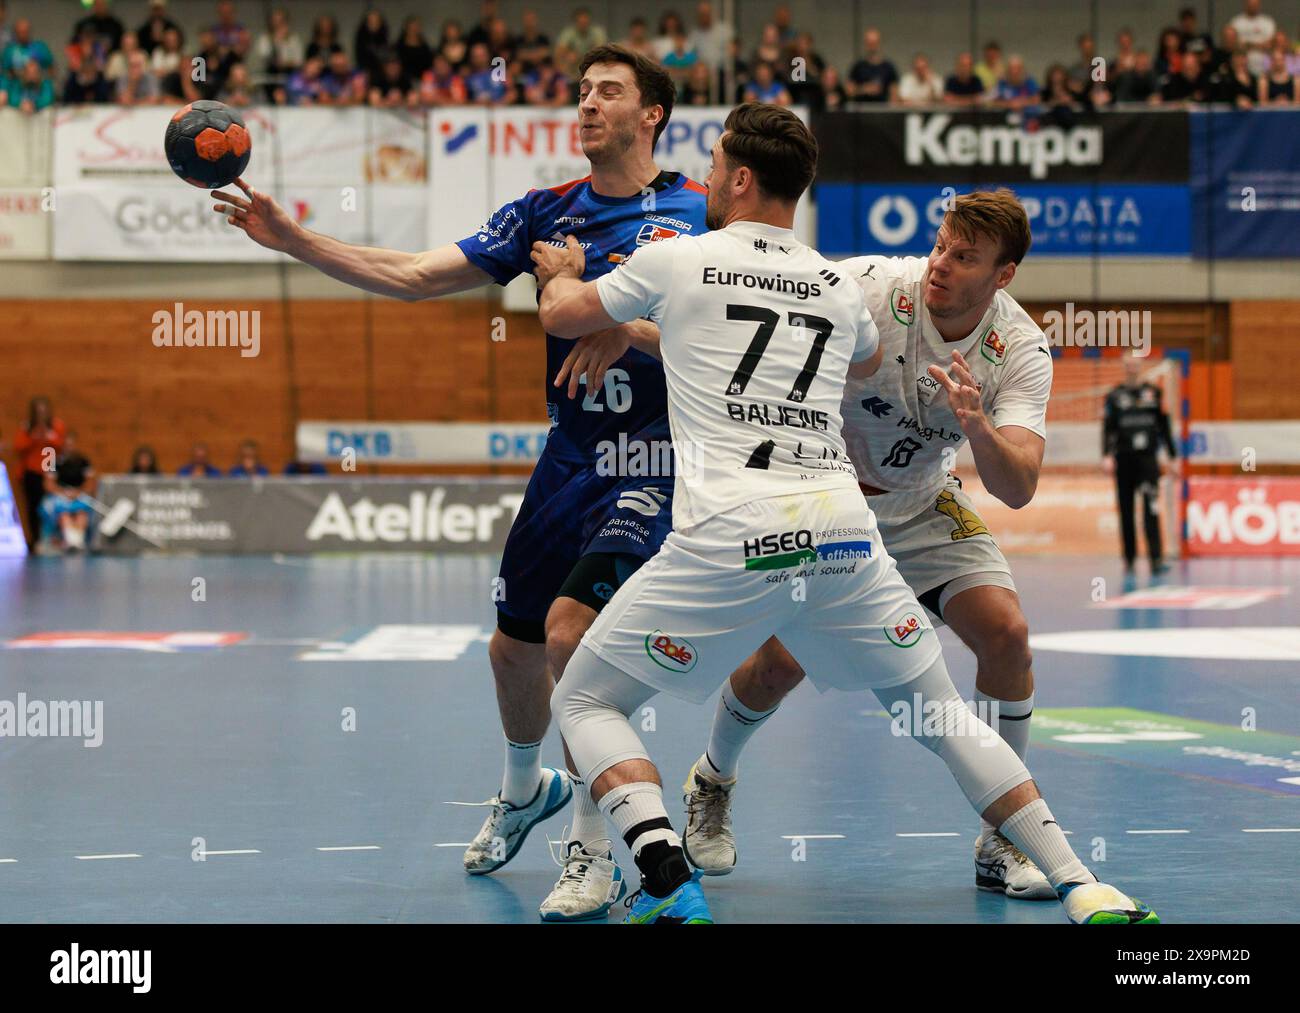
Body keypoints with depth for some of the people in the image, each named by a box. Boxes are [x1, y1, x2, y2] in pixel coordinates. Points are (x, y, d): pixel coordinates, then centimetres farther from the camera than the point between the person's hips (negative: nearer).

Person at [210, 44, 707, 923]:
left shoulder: (700, 212, -5)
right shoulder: (548, 213, 7)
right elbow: (413, 276, 6)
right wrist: (293, 239, -3)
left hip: (654, 459, -5)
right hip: (569, 454, 5)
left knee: (570, 629, -22)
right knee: (514, 647, 12)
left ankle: (595, 854, -11)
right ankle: (526, 788, 44)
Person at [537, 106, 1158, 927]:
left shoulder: (680, 260, 8)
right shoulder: (841, 287, 19)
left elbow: (562, 314, 24)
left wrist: (560, 271, 49)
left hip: (727, 540, -4)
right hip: (844, 529, 4)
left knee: (585, 701, 10)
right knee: (940, 711, 19)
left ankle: (669, 882, -12)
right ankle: (1079, 884, 8)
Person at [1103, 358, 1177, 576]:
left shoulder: (1154, 393, 9)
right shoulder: (1115, 396, 7)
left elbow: (1164, 426, 13)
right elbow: (1108, 428, 1)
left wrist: (1172, 456, 11)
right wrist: (1107, 455, -12)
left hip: (1147, 457, -1)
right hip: (1124, 459, 1)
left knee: (1151, 510, -13)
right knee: (1126, 512, 6)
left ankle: (1156, 559, -19)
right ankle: (1129, 560, 16)